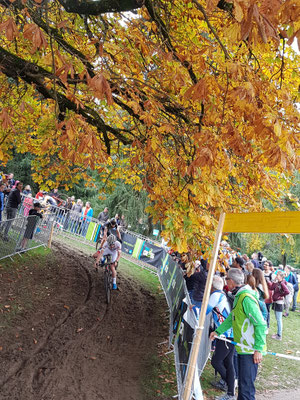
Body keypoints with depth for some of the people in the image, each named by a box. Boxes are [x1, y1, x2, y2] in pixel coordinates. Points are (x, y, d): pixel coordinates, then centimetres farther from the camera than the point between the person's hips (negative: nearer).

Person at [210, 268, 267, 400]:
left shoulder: (246, 298, -21)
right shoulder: (238, 296, 11)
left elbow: (261, 324, -23)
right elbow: (231, 318, 23)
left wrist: (258, 349, -22)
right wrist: (218, 331, 19)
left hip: (250, 351, -10)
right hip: (243, 349, 10)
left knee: (246, 387, -5)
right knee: (243, 383, 21)